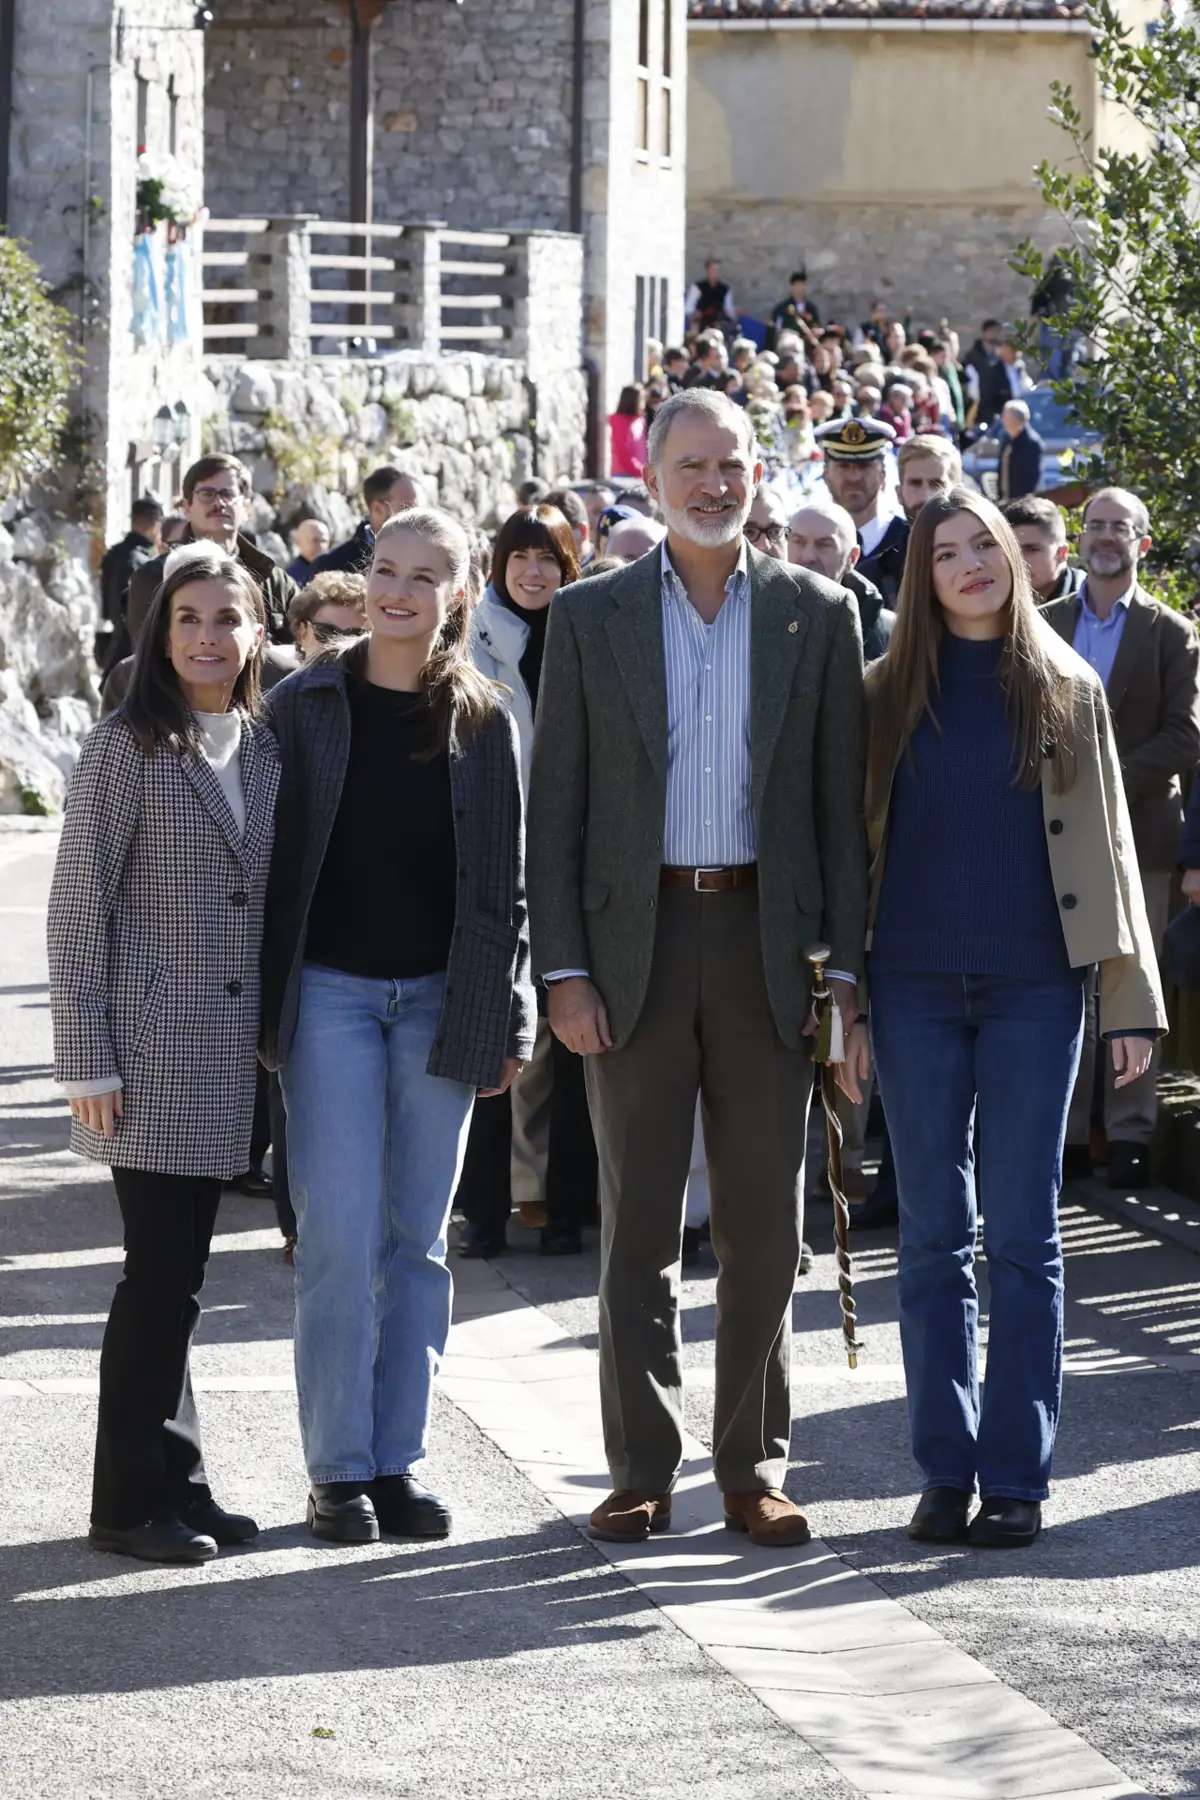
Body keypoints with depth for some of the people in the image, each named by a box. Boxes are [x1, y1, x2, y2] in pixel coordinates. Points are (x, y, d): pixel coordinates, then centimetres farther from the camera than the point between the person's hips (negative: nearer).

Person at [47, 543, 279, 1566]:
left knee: (180, 1273, 10)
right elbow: (78, 912, -8)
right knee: (162, 1271, -6)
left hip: (228, 1058, 5)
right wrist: (88, 1063, -12)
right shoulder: (126, 751, -7)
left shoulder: (265, 753, 11)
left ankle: (173, 1487, 17)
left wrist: (276, 1040, 11)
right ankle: (137, 1499, 3)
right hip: (152, 1051, -5)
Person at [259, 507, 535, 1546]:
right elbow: (273, 860, 2)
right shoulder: (306, 706, 1)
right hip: (330, 993, -2)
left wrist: (507, 1021, 3)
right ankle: (338, 1470, -1)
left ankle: (398, 1460, 12)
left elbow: (503, 881, 7)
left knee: (418, 1238, 6)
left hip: (440, 997, 2)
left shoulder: (481, 721, 5)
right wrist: (262, 1009, -2)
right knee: (341, 1236, -7)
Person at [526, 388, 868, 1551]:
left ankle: (753, 1467, 12)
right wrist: (564, 968, -5)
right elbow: (555, 807, 3)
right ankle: (641, 1469, 8)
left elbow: (841, 800, 5)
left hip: (765, 939, 1)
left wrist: (845, 966, -1)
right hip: (637, 942, 0)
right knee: (638, 1222, 3)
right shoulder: (591, 618, 4)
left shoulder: (818, 614, 5)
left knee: (766, 1222, 4)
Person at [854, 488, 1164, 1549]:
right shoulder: (893, 694, 6)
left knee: (1023, 1234, 0)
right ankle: (945, 1470, 10)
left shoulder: (1066, 689, 5)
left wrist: (1132, 1000, 1)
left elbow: (1107, 846, 6)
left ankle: (1018, 1478, 3)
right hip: (917, 984, 1)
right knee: (934, 1234, 4)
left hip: (1033, 984, -1)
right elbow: (857, 844, 6)